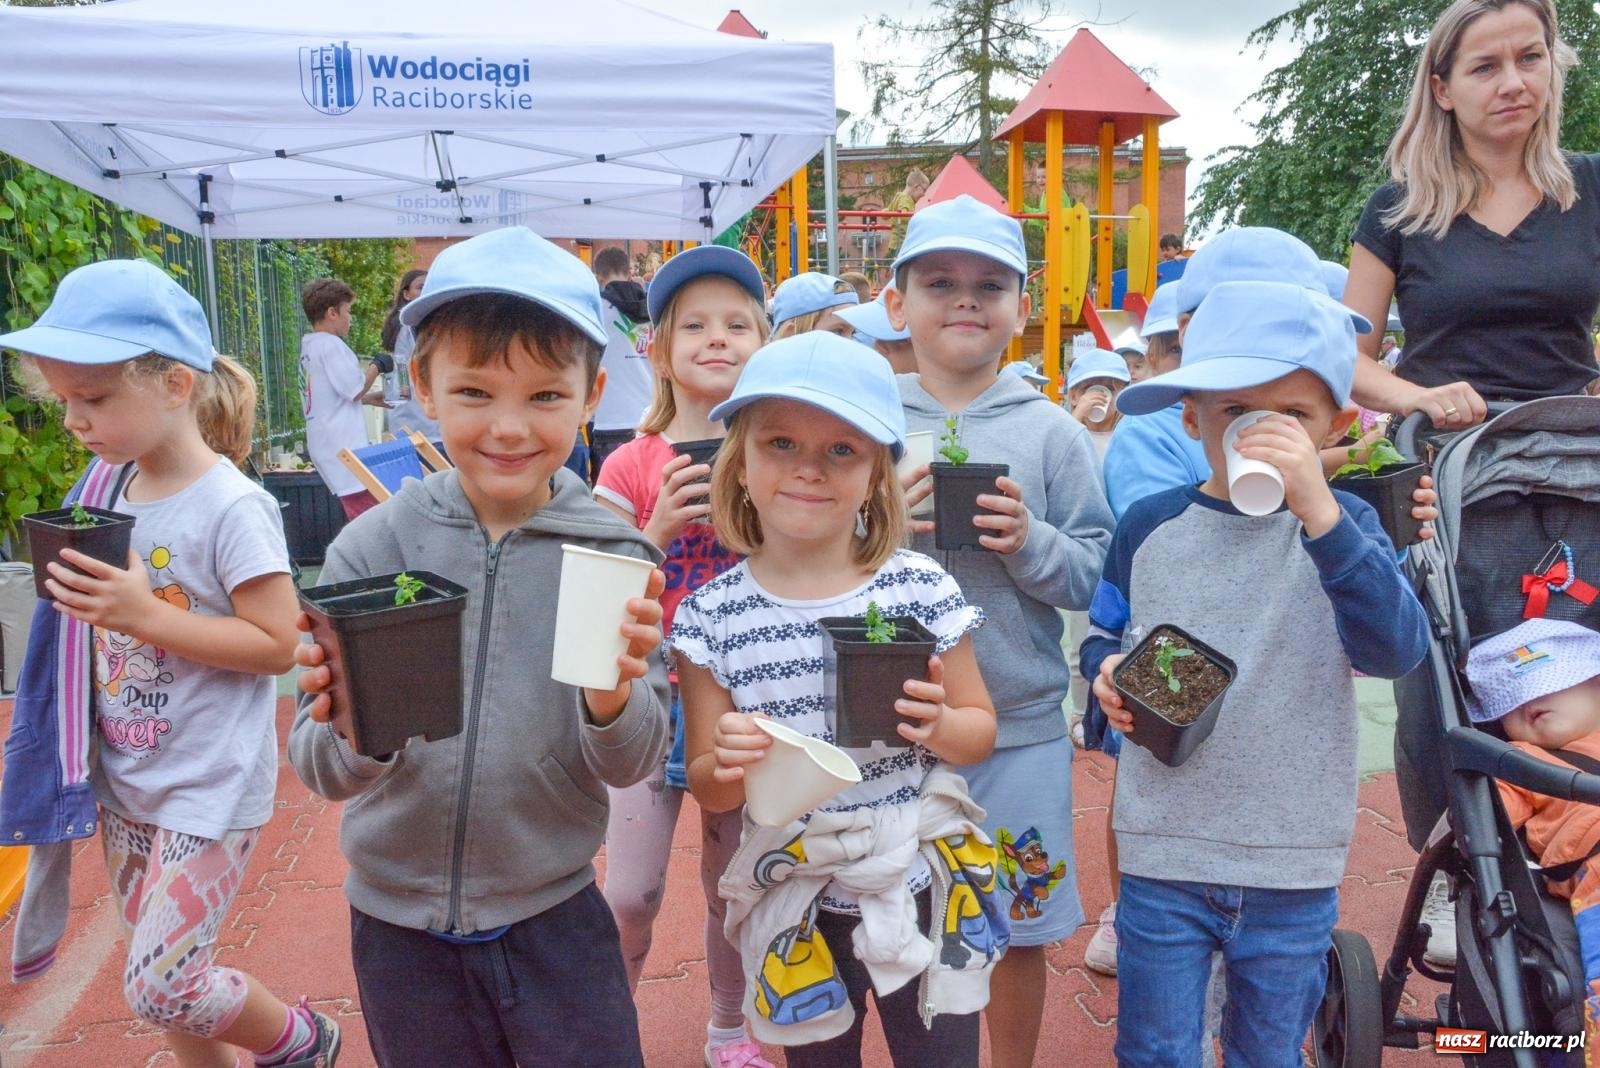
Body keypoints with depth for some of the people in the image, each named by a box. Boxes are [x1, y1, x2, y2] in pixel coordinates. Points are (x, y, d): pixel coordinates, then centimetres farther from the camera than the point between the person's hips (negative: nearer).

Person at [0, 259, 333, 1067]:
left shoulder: (231, 508, -20)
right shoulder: (110, 487, 1)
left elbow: (276, 643, -20)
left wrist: (145, 616, -27)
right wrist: (76, 588, -5)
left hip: (207, 785, -7)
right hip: (125, 779, 7)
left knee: (158, 987, -2)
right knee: (153, 966, 18)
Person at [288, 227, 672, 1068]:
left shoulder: (612, 554, -12)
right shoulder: (374, 546, -12)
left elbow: (631, 765, -11)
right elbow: (324, 775, -11)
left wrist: (615, 699, -31)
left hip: (555, 913, -1)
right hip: (399, 918, 1)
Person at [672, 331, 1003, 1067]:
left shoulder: (920, 587, -10)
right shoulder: (711, 615, -9)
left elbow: (981, 729, 1)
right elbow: (708, 791, -2)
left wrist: (938, 726, -20)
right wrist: (729, 765, -24)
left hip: (922, 886, 0)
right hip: (799, 901, 1)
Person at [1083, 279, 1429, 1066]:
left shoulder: (1344, 525, -7)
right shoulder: (1150, 526, -4)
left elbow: (1396, 650, -24)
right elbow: (1103, 634, 10)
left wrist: (1319, 512, -35)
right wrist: (1105, 669, -13)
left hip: (1296, 866, 0)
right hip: (1163, 856, 0)